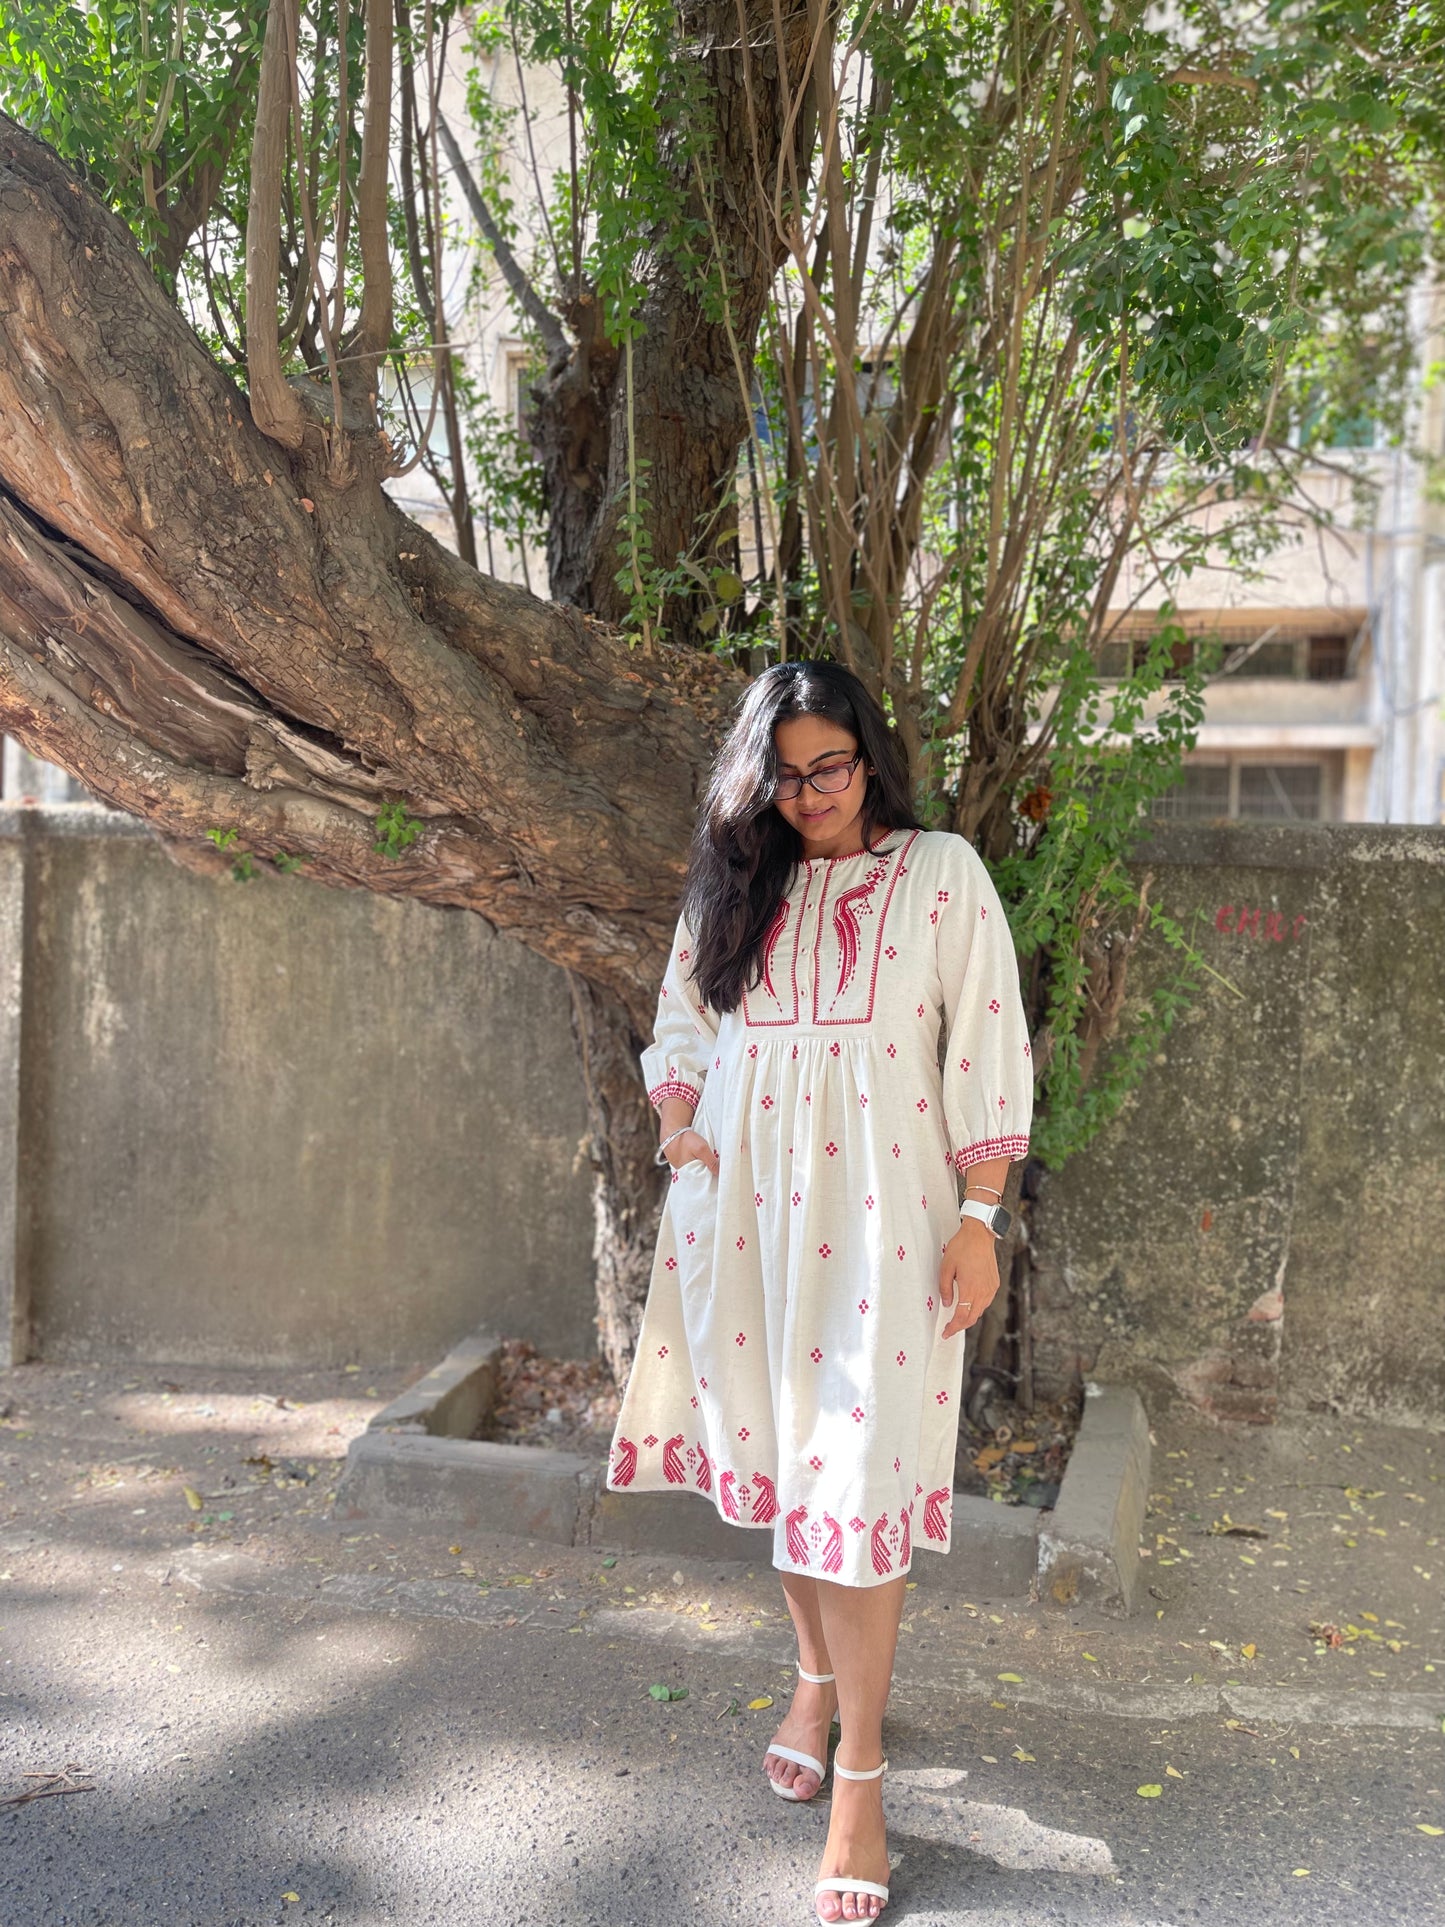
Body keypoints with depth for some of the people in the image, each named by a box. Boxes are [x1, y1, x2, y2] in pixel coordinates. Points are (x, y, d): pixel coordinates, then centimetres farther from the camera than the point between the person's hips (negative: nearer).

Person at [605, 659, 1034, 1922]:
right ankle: (819, 1672, 36)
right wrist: (681, 1132, 2)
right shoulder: (734, 884, 10)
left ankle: (860, 1771, 8)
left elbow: (988, 1051, -4)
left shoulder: (940, 872, -1)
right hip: (745, 1204, 4)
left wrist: (980, 1218, -9)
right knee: (775, 1447, 13)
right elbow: (681, 1027, 19)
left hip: (878, 1213, -4)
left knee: (857, 1471, -4)